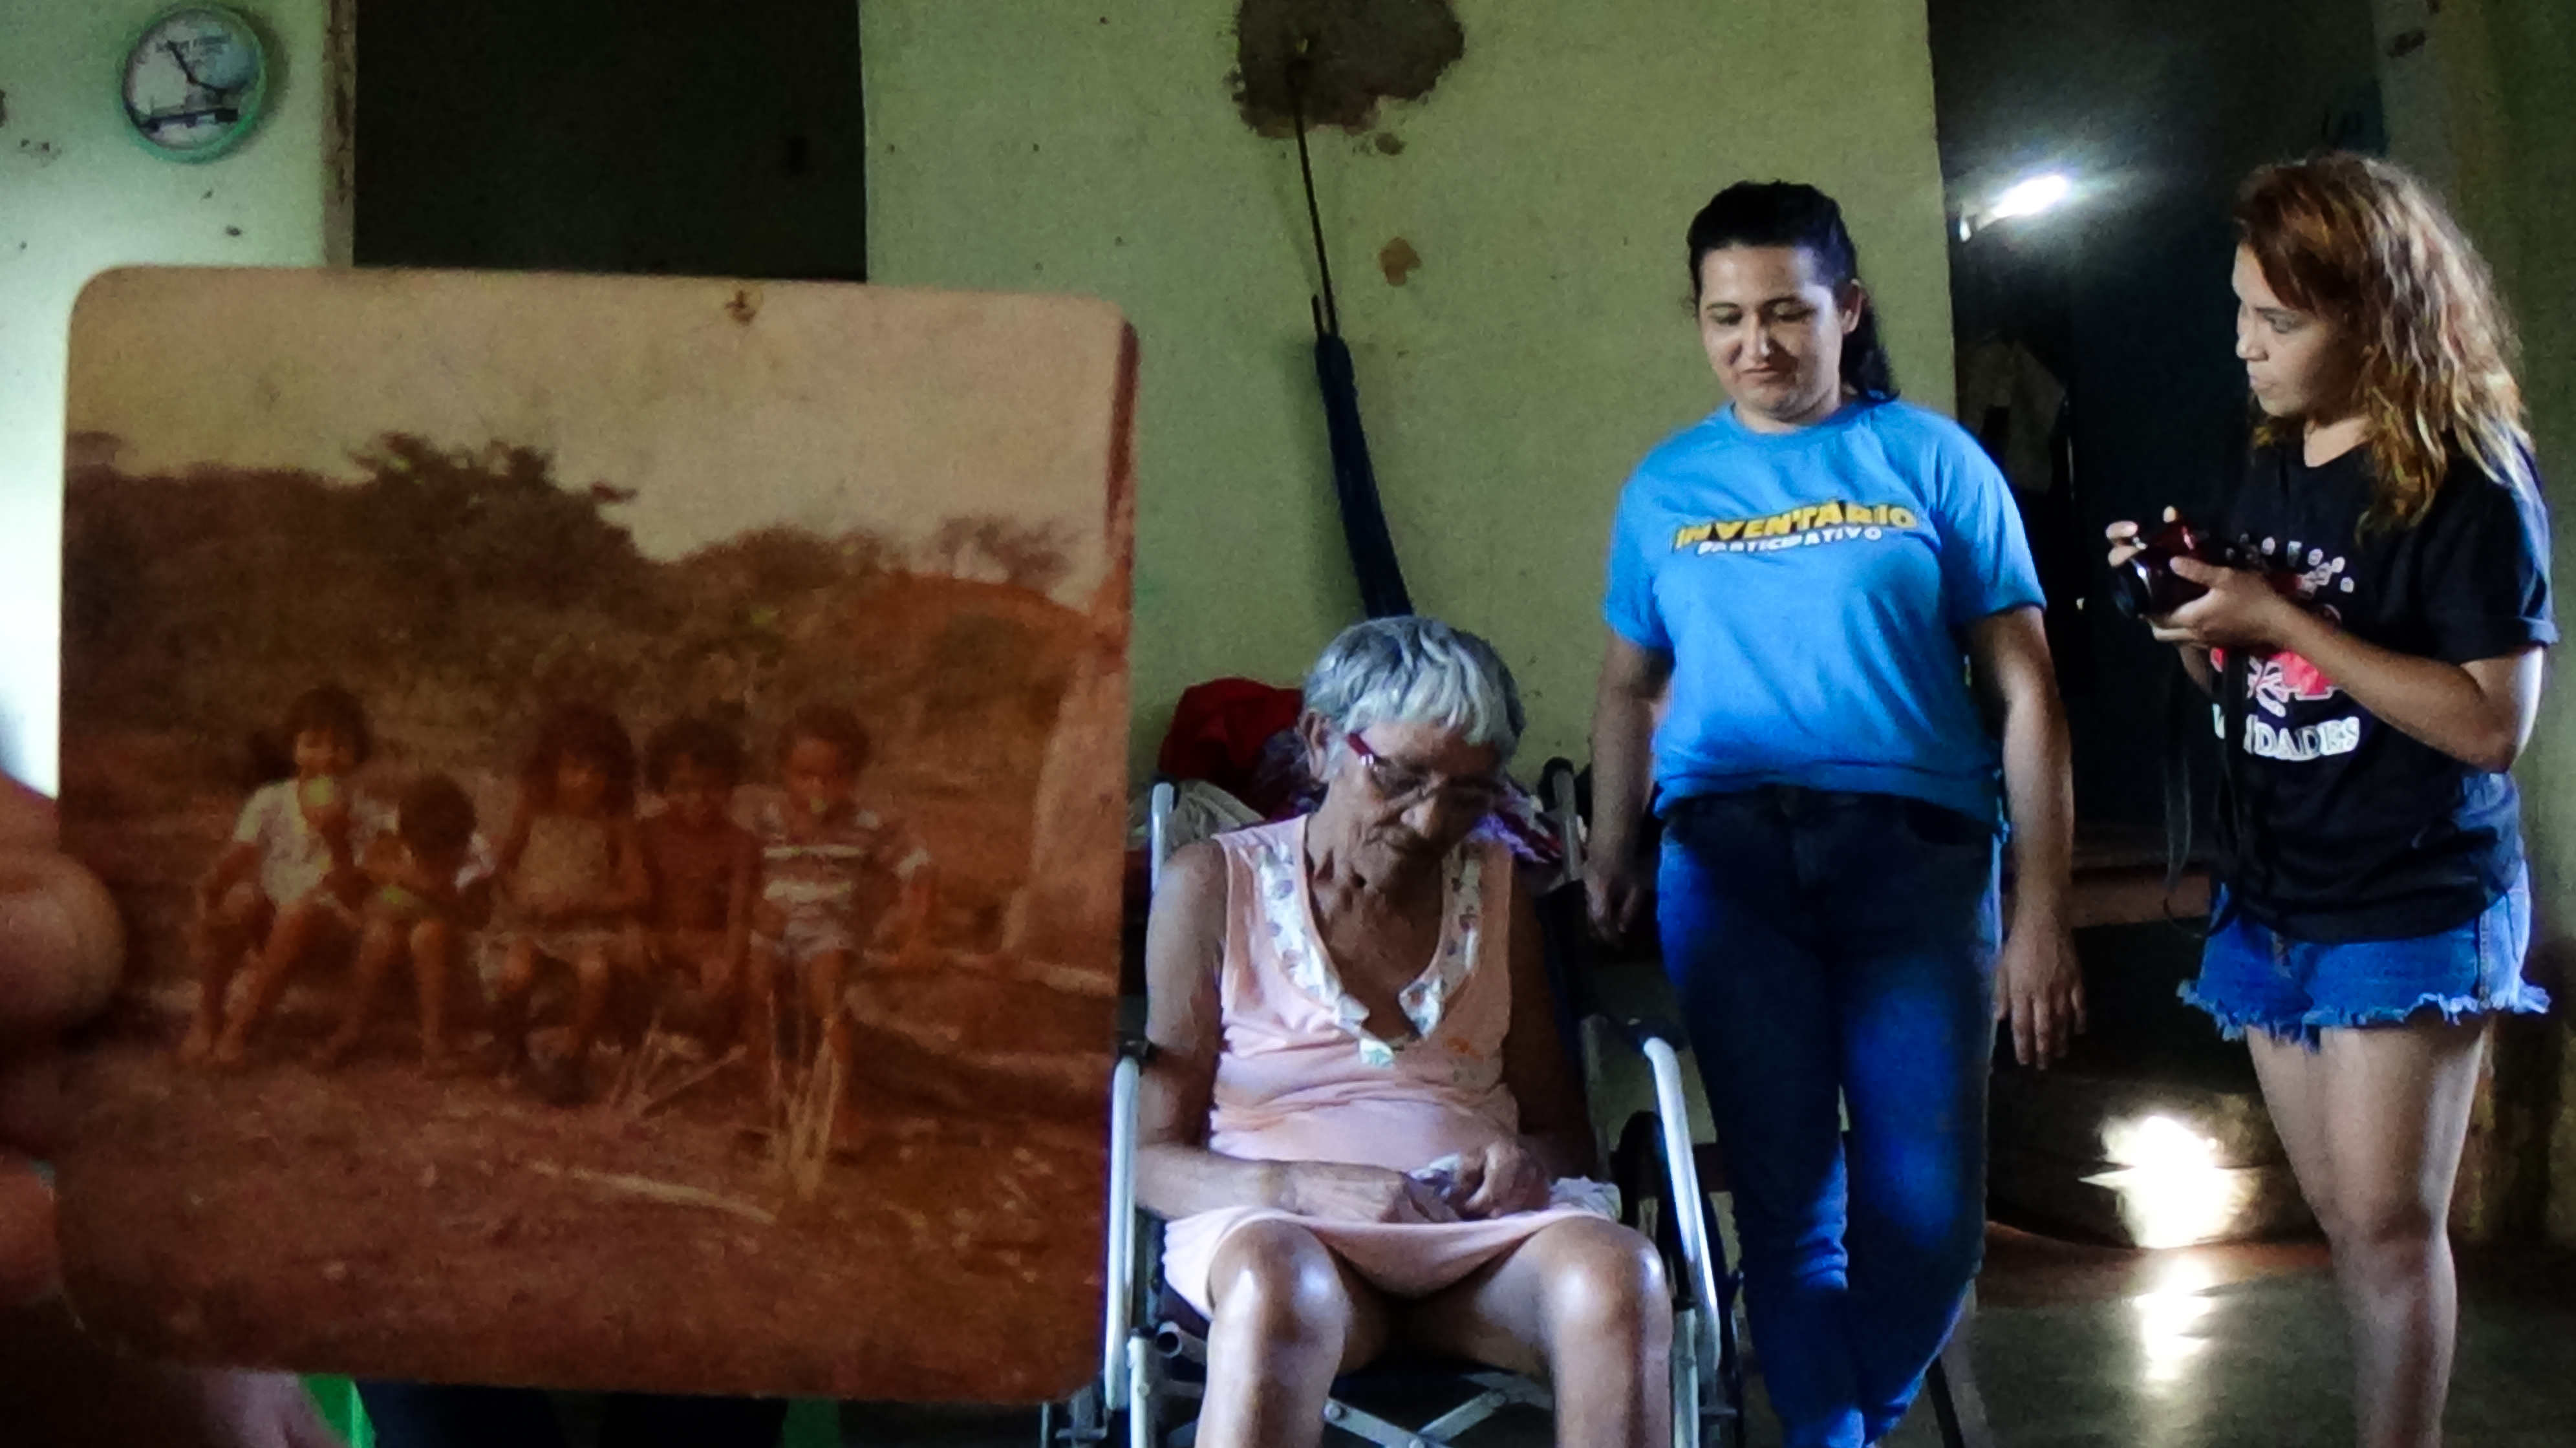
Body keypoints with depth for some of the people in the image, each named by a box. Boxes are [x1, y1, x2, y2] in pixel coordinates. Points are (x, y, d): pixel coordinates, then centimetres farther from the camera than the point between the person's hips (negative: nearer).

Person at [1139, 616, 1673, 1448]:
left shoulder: (1492, 887, 19)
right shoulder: (1214, 885, 7)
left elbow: (1562, 1128, 20)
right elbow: (1154, 1155, 1)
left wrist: (1527, 1159, -5)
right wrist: (1309, 1187, -18)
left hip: (1482, 1228, 3)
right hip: (1275, 1220, -3)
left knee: (1617, 1279, -32)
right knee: (1281, 1294, -40)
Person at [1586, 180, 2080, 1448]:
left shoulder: (1934, 461, 5)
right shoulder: (1665, 486, 11)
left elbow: (2023, 690, 3)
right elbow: (1630, 688, 18)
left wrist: (2041, 913, -3)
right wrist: (1609, 866, 10)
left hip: (1915, 856, -1)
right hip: (1728, 864, 1)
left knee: (1930, 1213, 0)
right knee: (1786, 1198, 3)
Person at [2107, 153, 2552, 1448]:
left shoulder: (2467, 481, -13)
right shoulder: (2272, 468, 8)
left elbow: (2492, 724, -20)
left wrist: (2282, 622, -22)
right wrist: (2192, 616, -6)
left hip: (2411, 906, -7)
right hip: (2272, 899, 7)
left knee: (2389, 1223, -2)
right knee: (2345, 1221, 14)